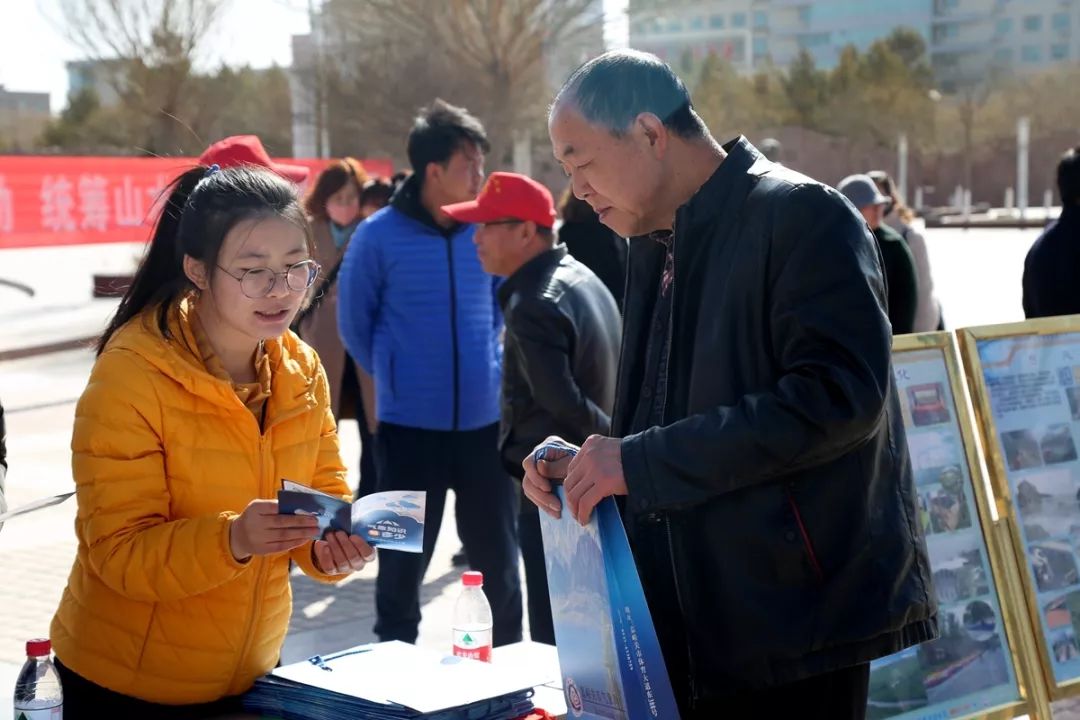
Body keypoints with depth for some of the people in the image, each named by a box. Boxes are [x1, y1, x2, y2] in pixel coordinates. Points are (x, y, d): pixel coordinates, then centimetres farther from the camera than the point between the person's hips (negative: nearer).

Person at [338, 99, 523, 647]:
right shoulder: (379, 236, -10)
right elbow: (354, 323, 2)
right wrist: (397, 377, 10)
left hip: (485, 419, 3)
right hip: (409, 424, -2)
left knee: (496, 554, 13)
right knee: (405, 557, 10)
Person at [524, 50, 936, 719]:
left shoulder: (801, 215, -12)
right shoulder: (655, 249, 16)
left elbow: (840, 394, -24)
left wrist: (642, 463, -22)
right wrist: (586, 463, 3)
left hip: (794, 622, -8)